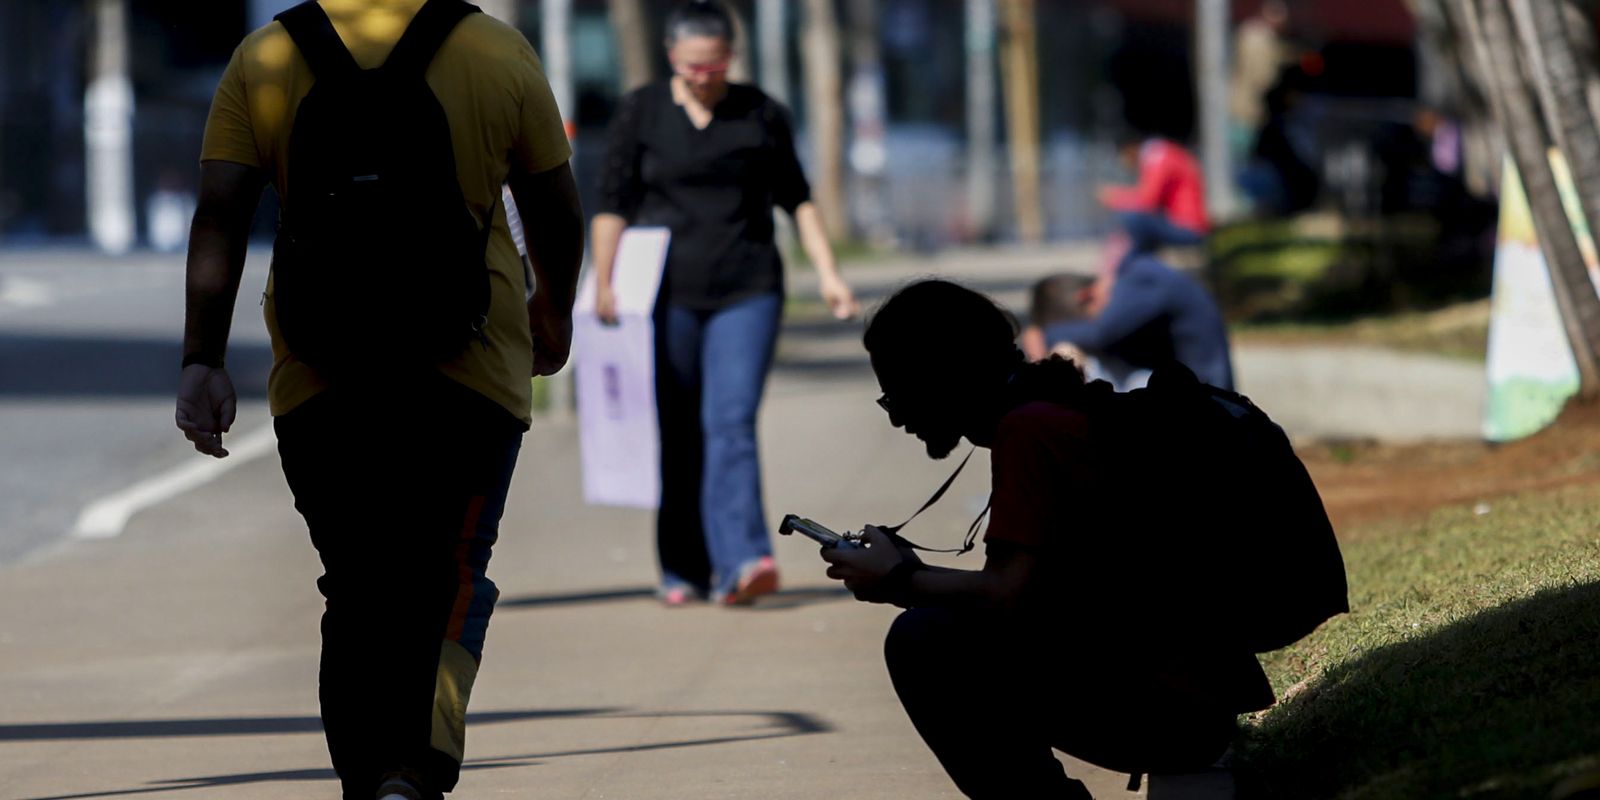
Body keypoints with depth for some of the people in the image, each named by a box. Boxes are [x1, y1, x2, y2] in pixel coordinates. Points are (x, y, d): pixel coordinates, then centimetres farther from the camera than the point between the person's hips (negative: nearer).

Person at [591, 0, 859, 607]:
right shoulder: (641, 114, 4)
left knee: (731, 425, -13)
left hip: (746, 293, 0)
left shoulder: (762, 115, 7)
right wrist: (602, 281, -9)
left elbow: (796, 199, 14)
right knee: (677, 437, 3)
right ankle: (682, 572, 12)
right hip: (667, 295, 0)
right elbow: (614, 204, 1)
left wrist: (827, 273, 6)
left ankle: (740, 564, -23)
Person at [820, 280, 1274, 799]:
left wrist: (900, 581, -6)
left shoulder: (1027, 429, -13)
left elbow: (1007, 595, -22)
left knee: (925, 641, -16)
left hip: (1166, 709, -10)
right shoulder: (1061, 414, 15)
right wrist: (916, 573, 12)